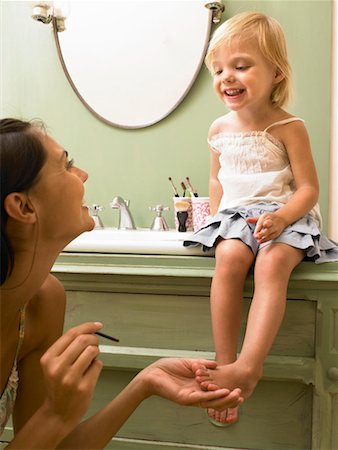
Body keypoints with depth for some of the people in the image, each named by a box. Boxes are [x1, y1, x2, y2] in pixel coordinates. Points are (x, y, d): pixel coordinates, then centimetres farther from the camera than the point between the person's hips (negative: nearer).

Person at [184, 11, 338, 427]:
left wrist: (281, 218, -24)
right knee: (229, 257, -30)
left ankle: (248, 366, -38)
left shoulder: (288, 128, -5)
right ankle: (224, 361, -25)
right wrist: (215, 218, 9)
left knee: (272, 263, -34)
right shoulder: (219, 129, 9)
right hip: (235, 216, 3)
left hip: (285, 217, -2)